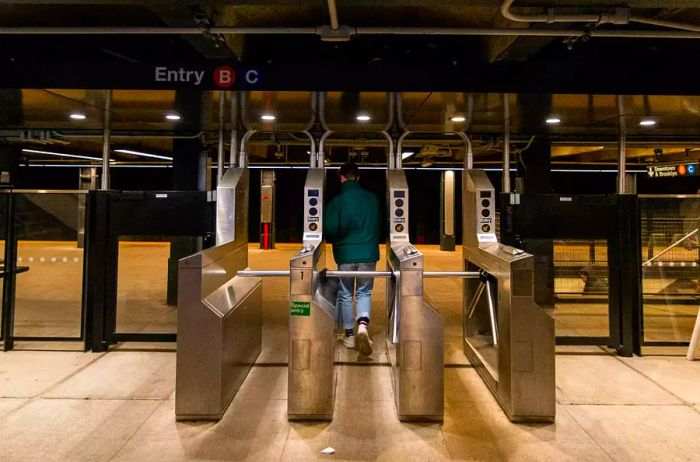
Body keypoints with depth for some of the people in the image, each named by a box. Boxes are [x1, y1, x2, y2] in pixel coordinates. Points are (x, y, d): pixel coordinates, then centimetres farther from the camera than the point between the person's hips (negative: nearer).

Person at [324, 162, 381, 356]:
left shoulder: (336, 201, -8)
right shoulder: (372, 198, 1)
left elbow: (330, 229, -11)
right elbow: (380, 224, 9)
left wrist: (336, 241, 9)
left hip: (345, 253, -1)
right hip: (368, 253, 2)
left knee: (345, 295, 14)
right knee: (364, 292, 13)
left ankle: (349, 335, 21)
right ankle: (363, 325, -10)